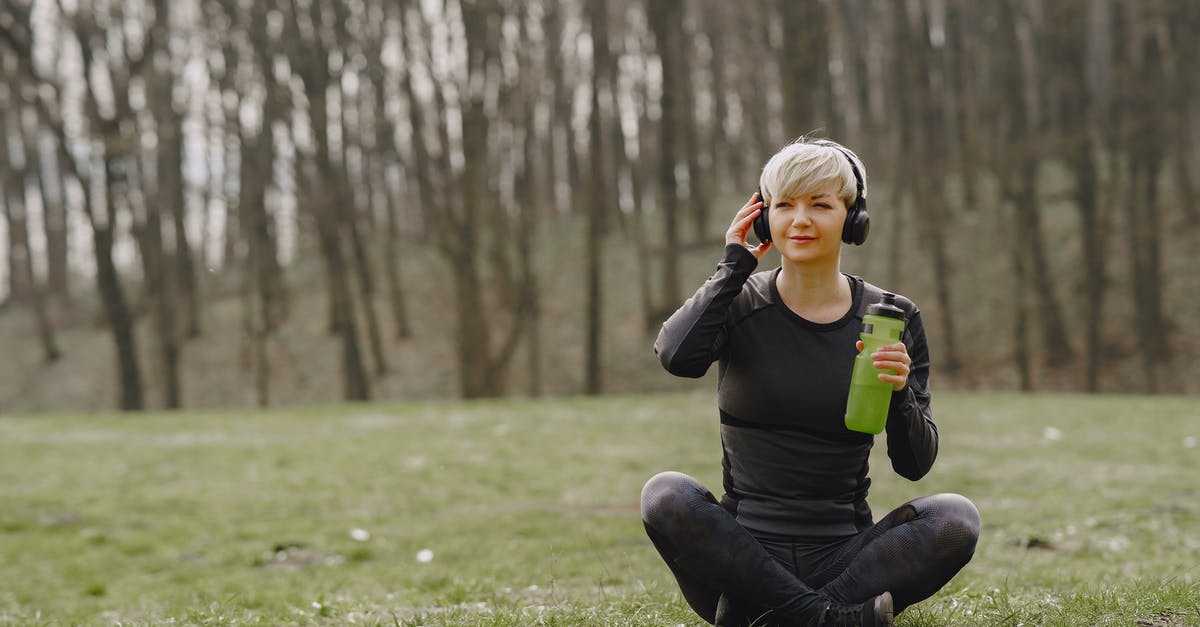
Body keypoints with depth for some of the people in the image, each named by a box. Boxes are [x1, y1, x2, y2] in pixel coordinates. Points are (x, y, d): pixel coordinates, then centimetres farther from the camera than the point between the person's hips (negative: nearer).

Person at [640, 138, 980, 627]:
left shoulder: (893, 319, 3)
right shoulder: (738, 303, 1)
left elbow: (914, 465, 2)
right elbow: (677, 356, -23)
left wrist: (899, 395, -18)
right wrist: (734, 265, -10)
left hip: (844, 556, 1)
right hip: (744, 552, -1)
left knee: (956, 517, -25)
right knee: (666, 495, -30)